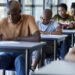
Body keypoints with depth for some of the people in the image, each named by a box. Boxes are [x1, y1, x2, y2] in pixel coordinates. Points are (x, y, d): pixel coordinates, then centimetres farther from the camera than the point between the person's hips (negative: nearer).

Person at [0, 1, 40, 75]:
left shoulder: (29, 19, -9)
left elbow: (37, 38, -22)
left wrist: (16, 38, -17)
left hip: (23, 53, -3)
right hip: (7, 53, 3)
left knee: (19, 61, -37)